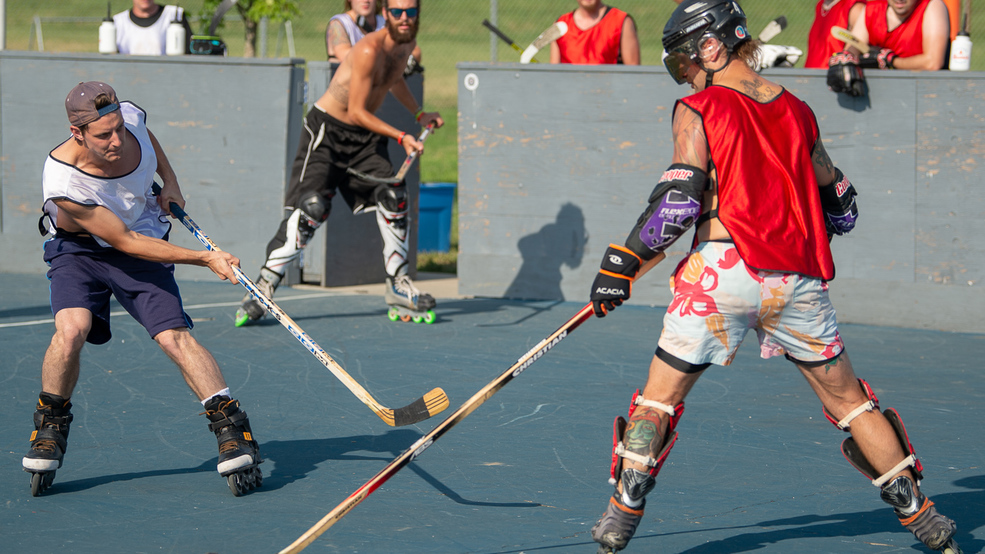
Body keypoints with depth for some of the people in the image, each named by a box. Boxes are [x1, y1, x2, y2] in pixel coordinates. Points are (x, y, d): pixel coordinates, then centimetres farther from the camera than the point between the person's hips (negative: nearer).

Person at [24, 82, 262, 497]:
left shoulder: (131, 118, -21)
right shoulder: (62, 183, -34)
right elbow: (125, 241, -27)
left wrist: (170, 181, -1)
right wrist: (204, 259, -27)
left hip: (145, 239, 3)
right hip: (81, 249, -3)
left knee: (174, 336, -16)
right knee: (72, 328, -28)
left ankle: (233, 430, -12)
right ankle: (50, 426, -4)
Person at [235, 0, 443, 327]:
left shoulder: (407, 44, 3)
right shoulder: (369, 50, -25)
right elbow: (356, 111, -23)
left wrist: (419, 114, 24)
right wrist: (401, 137, -24)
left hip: (364, 137, 8)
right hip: (327, 129, -8)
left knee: (393, 197, -2)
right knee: (311, 207, -19)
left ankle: (397, 283, 12)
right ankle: (263, 286, -17)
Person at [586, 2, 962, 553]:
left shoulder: (698, 110, 1)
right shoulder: (797, 111, 16)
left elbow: (680, 199, -10)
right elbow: (841, 207, 23)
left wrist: (624, 260, -5)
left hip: (725, 269, -4)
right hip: (800, 277, 4)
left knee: (661, 396, 7)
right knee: (847, 399, 15)